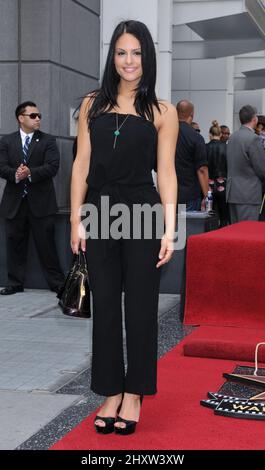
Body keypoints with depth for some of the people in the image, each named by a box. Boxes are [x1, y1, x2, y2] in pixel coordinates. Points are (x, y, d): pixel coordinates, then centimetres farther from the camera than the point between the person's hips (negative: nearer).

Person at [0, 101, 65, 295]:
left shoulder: (48, 141, 4)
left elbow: (52, 167, -9)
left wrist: (30, 173, -21)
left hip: (40, 201, -2)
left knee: (46, 243, -1)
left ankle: (57, 283, 6)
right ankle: (16, 283, 16)